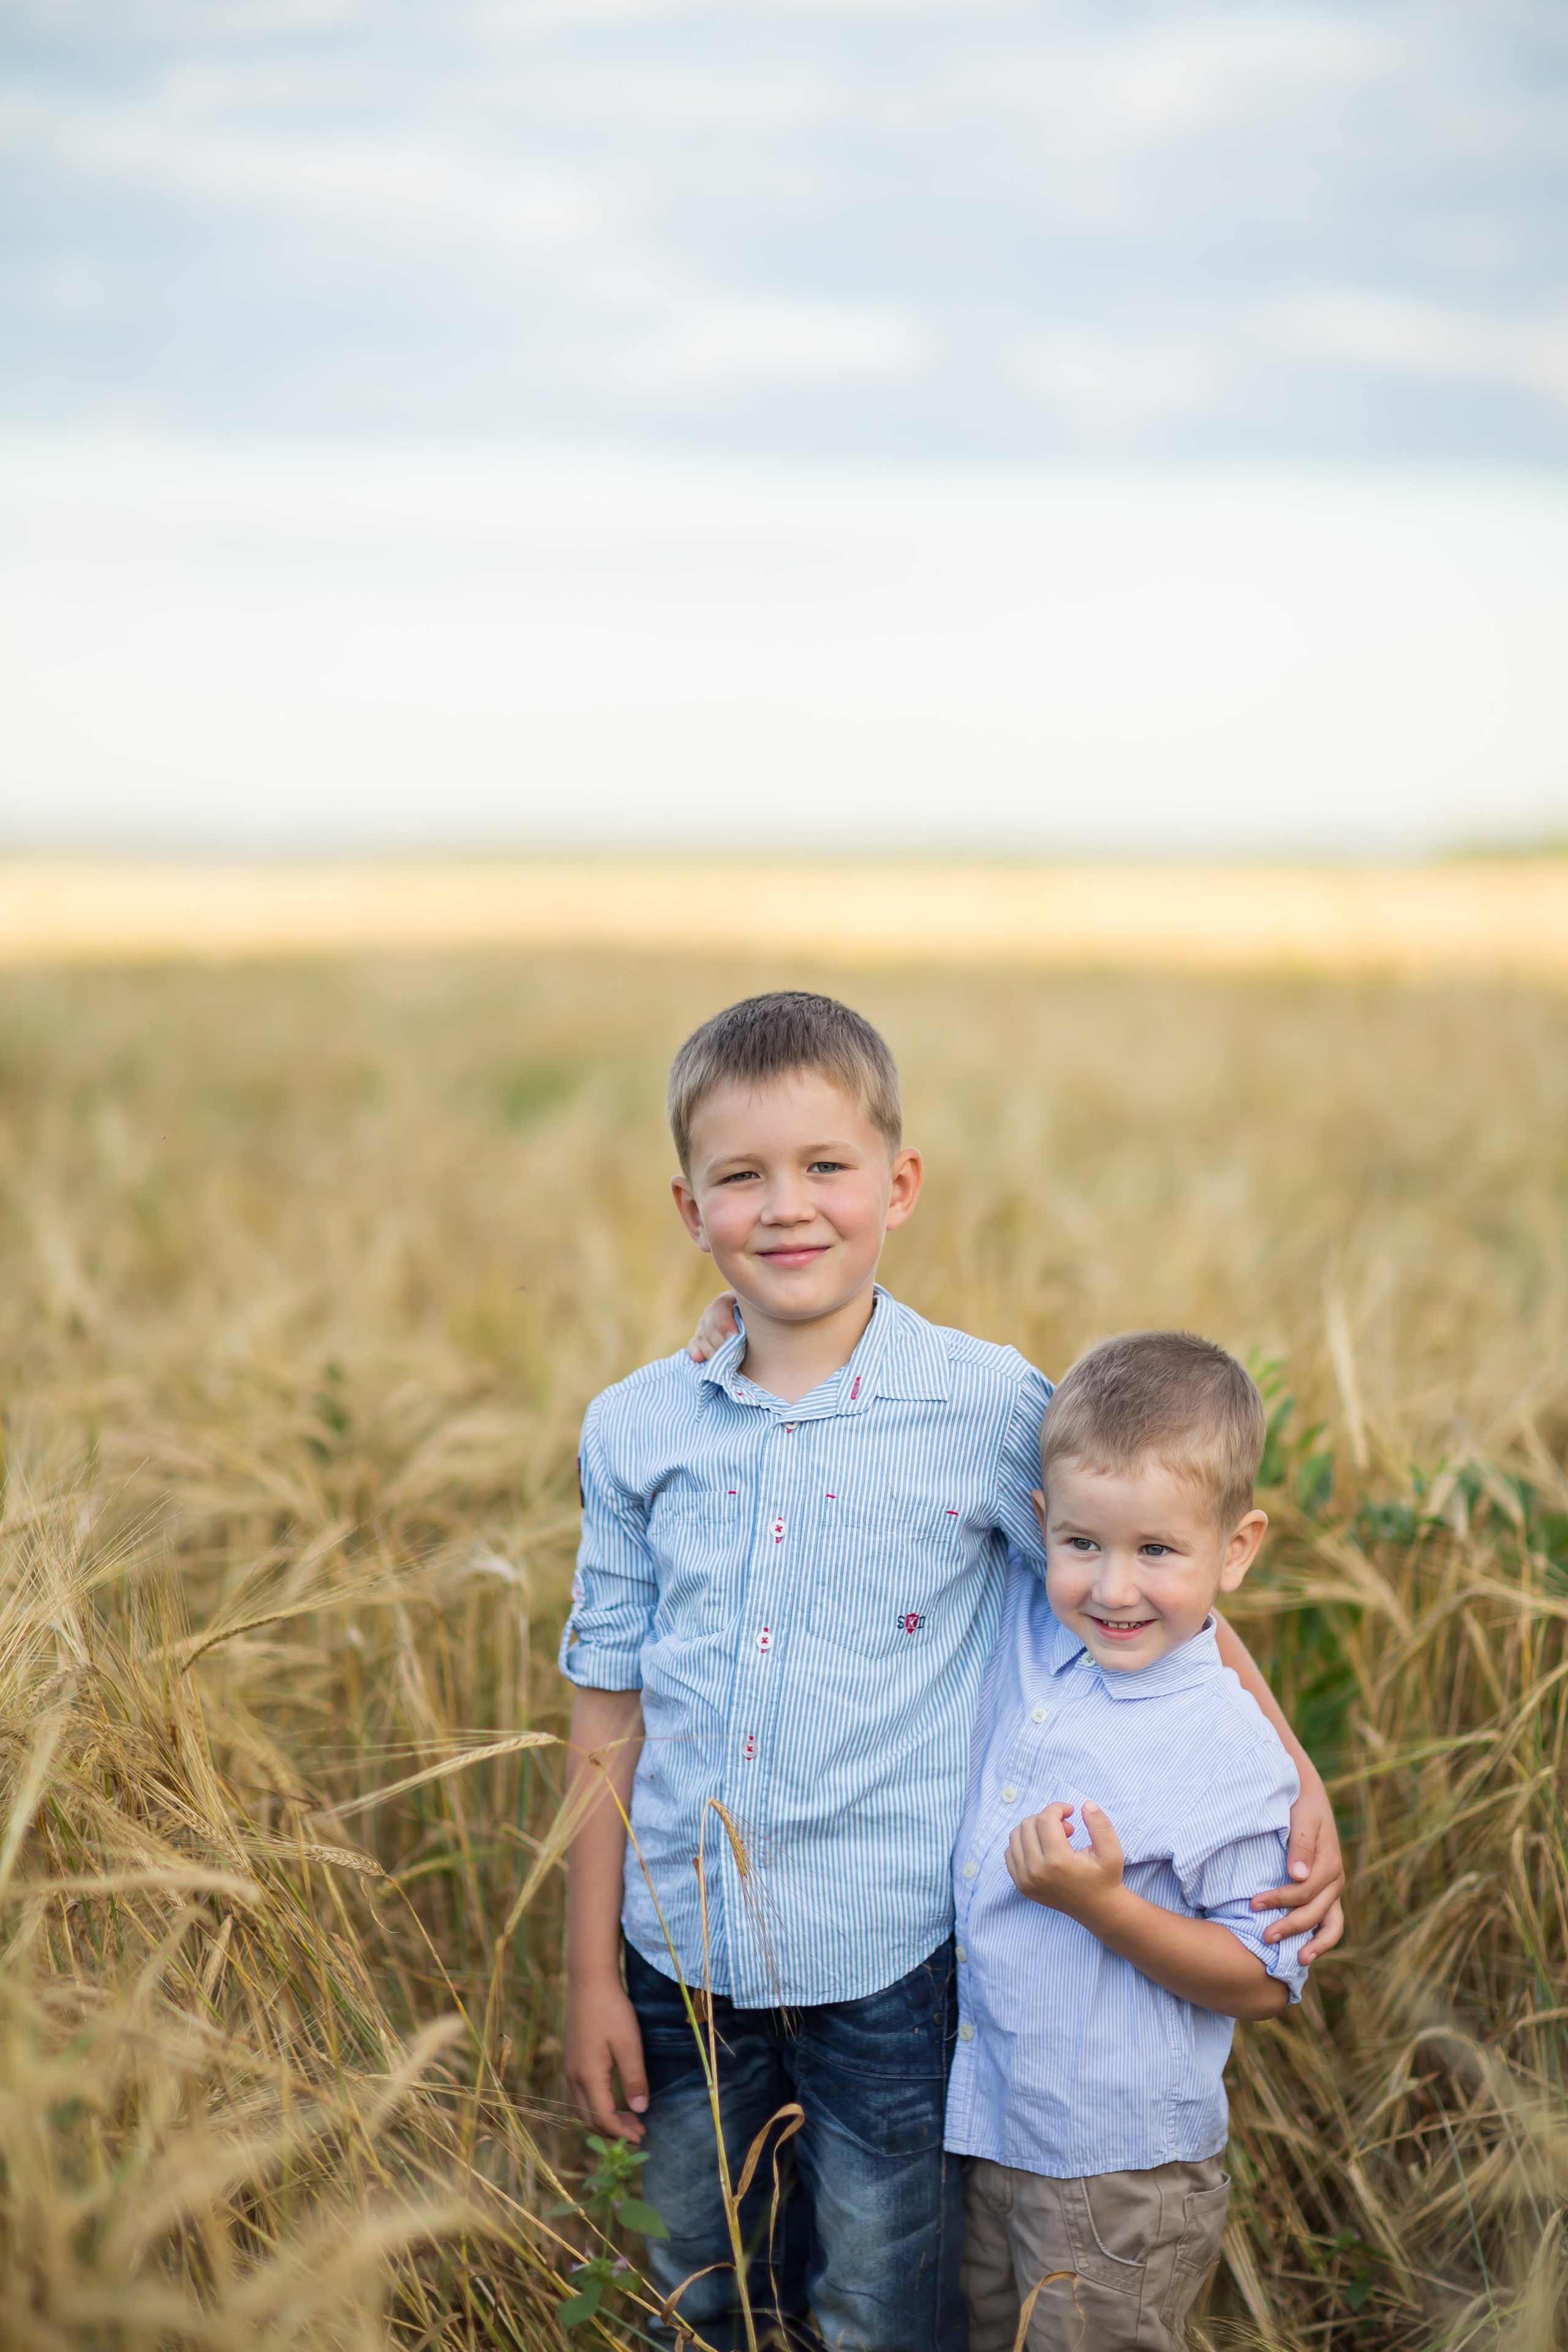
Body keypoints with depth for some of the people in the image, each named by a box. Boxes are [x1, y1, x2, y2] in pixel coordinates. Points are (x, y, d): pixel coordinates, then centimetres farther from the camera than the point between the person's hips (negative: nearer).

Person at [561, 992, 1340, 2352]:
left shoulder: (988, 1409, -9)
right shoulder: (635, 1432, -2)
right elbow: (610, 1715, 3)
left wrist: (1297, 1778, -10)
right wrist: (594, 1977, 4)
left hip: (883, 1974, -2)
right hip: (682, 1960, 3)